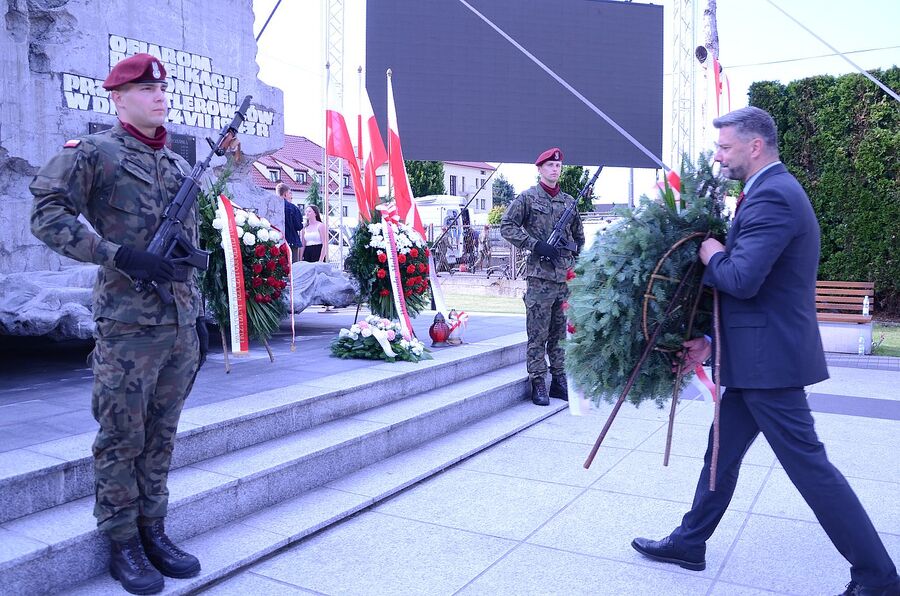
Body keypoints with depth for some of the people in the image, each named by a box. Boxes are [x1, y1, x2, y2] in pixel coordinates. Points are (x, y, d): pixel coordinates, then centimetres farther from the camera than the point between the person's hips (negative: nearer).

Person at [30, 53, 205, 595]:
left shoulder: (181, 165, 17)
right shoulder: (94, 153, -2)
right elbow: (46, 215, -11)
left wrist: (199, 315, 16)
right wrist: (118, 253, -19)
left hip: (180, 326, 6)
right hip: (128, 326, -6)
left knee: (161, 436, 12)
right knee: (122, 438, 3)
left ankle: (154, 531, 25)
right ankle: (124, 544, 17)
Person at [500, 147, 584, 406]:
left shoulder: (569, 201, 16)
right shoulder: (527, 198, 0)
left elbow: (578, 234, 27)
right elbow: (507, 226, -5)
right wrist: (536, 244, -14)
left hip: (566, 276, 5)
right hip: (540, 276, -5)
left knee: (560, 333, 11)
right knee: (538, 334, -2)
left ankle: (559, 381, 19)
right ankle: (538, 384, 4)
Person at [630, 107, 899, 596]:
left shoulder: (771, 196, -18)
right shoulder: (775, 190, 16)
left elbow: (741, 281, -28)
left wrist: (712, 255, -7)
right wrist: (710, 339, 13)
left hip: (769, 358, -11)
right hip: (757, 355, 11)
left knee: (808, 464, 0)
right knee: (721, 452, 17)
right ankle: (689, 542, 30)